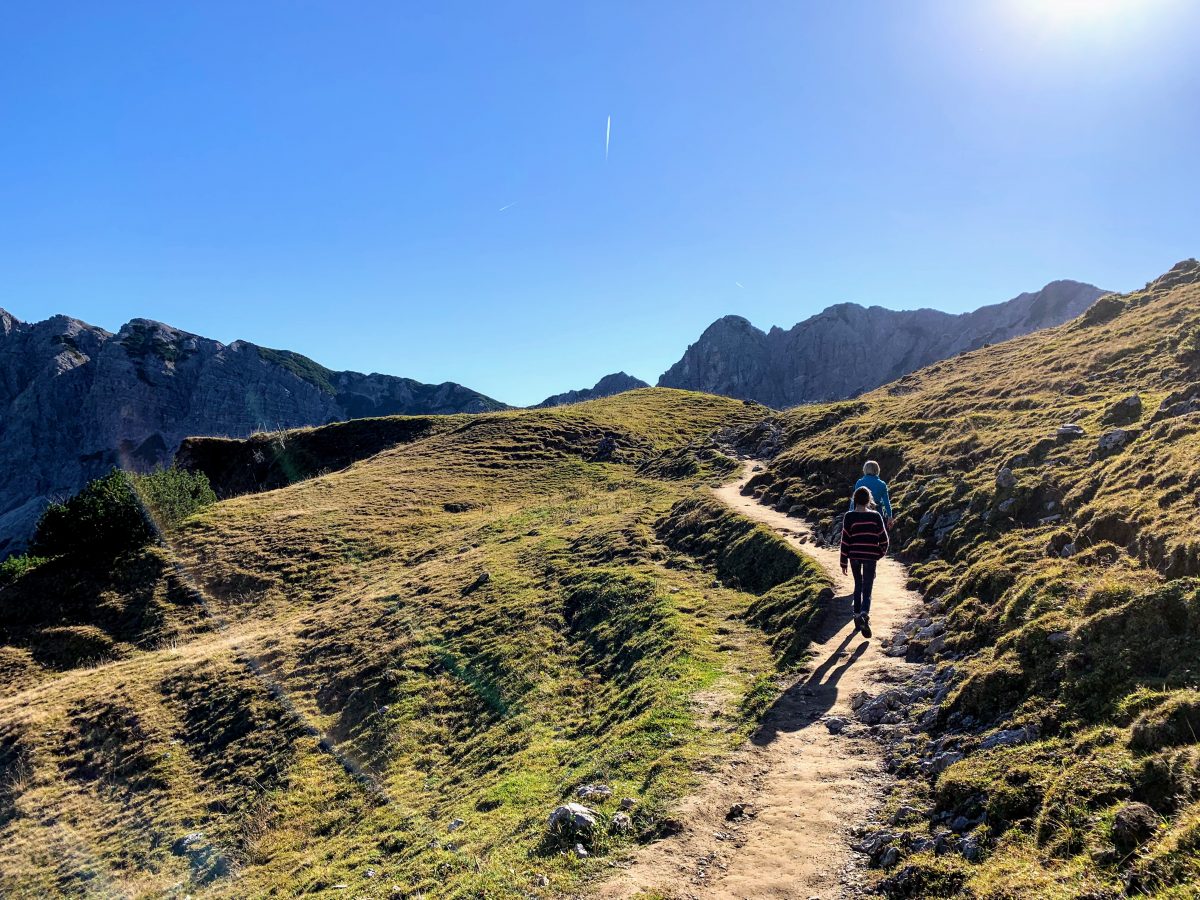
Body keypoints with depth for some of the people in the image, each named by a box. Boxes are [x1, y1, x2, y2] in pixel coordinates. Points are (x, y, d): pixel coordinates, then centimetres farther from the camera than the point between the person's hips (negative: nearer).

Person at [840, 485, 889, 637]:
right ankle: (864, 615, -24)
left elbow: (845, 541, -6)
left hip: (854, 556, 1)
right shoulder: (875, 516, -4)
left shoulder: (849, 517, -6)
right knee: (867, 589, -1)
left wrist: (844, 563, 1)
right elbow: (883, 538, 1)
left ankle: (857, 616, 23)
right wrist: (882, 552, 21)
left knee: (858, 585, 20)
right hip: (870, 556, -1)